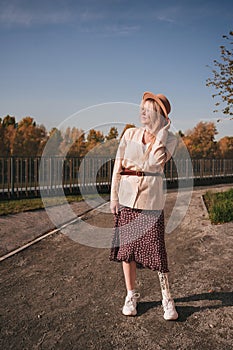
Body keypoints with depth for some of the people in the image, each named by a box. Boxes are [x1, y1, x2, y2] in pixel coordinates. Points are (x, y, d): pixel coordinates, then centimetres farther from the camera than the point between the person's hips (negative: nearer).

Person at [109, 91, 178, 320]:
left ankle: (167, 298, 17)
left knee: (156, 248, -1)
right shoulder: (130, 134, 6)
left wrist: (160, 133, -11)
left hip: (151, 198, -2)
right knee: (126, 246, 8)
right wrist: (113, 195, 1)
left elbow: (155, 162, -16)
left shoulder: (169, 139, 1)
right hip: (127, 196, 3)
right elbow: (117, 165, 6)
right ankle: (131, 295, 24)